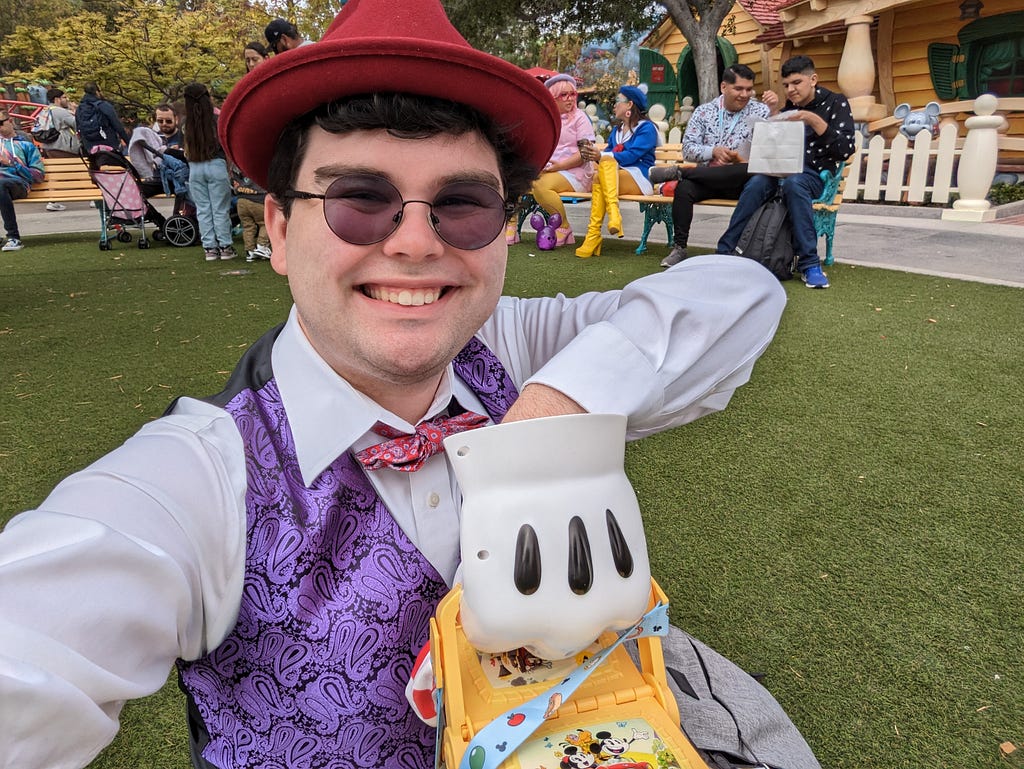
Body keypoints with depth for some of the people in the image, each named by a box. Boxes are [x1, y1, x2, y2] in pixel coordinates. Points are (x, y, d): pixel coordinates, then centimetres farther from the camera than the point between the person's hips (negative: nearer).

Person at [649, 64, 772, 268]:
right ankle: (679, 247, -21)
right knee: (684, 189, -32)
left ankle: (677, 171, -25)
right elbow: (688, 149, 1)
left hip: (739, 182, 0)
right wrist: (714, 151, -16)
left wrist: (775, 109, -22)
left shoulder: (759, 111, 7)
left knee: (749, 171, -35)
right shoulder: (704, 112, 9)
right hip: (706, 180, 0)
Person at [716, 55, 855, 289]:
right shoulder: (787, 108, 17)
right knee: (756, 183, -31)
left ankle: (809, 264, -37)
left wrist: (814, 120, -15)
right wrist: (773, 114, 0)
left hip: (815, 175, -3)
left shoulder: (835, 103, 5)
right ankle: (725, 252, -33)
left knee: (793, 182, -38)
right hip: (781, 169, 3)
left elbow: (845, 150, -6)